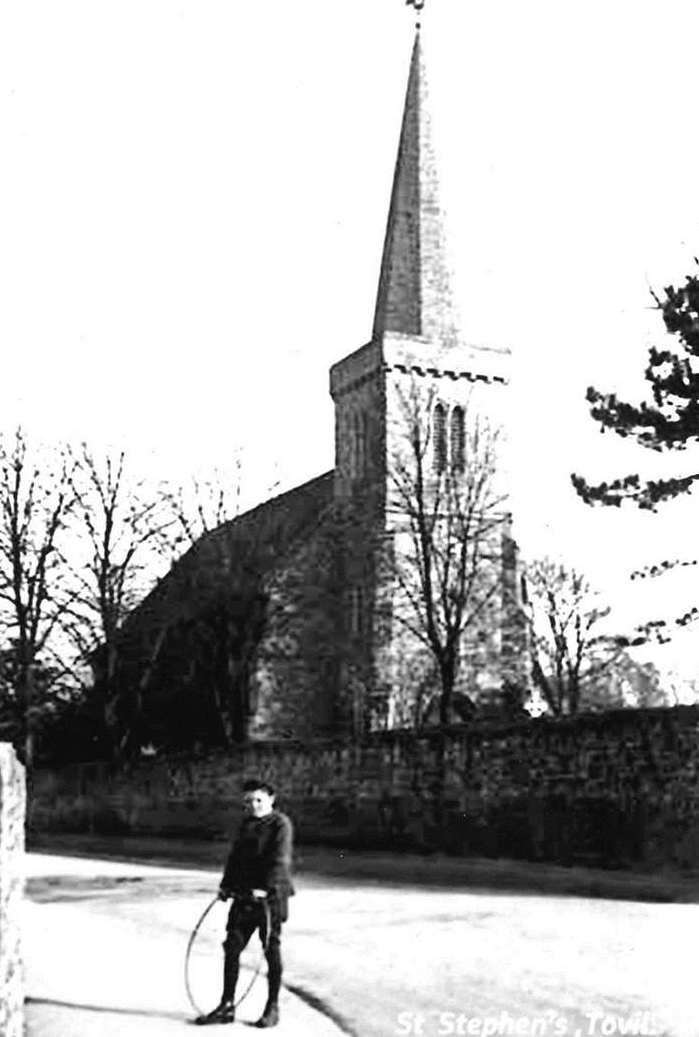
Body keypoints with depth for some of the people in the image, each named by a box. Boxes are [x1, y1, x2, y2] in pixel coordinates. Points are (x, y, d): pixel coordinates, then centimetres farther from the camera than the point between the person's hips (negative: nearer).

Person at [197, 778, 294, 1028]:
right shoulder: (245, 823, 15)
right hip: (243, 896, 6)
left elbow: (280, 860, -17)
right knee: (232, 947, 5)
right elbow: (235, 856, 19)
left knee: (272, 950, 2)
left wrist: (265, 888, -27)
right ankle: (227, 1005, 13)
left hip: (271, 897, -6)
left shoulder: (280, 824, -7)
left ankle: (272, 1008, 12)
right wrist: (226, 884, 8)